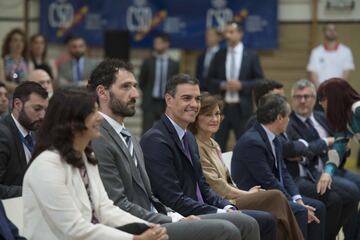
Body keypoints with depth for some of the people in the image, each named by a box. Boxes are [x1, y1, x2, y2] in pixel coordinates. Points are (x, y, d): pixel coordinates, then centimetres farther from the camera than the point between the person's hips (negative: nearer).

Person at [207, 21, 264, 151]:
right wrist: (222, 85, -11)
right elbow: (210, 80, 9)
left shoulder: (251, 56, 3)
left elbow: (260, 81, 1)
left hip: (242, 108, -2)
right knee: (218, 144, 1)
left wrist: (241, 85, -13)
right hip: (221, 106, 2)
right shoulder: (219, 56, 8)